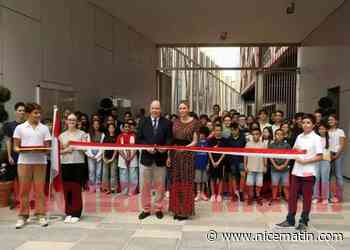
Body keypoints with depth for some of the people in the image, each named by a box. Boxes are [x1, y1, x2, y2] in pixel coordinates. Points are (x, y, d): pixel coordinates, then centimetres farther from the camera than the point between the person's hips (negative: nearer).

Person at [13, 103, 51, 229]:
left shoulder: (44, 128, 8)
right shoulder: (20, 128, 5)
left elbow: (47, 147, 7)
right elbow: (16, 146, 6)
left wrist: (44, 150, -14)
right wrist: (20, 149, -15)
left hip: (40, 162, 1)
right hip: (24, 162, 0)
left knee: (40, 189, 2)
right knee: (24, 190, 3)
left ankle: (41, 215, 9)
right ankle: (22, 216, 13)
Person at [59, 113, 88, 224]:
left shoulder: (82, 134, 4)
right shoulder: (62, 135, 11)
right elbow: (60, 151, 10)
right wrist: (66, 150, -9)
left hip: (78, 163, -2)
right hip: (65, 163, 3)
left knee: (76, 188, -2)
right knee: (67, 188, 3)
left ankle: (76, 213, 6)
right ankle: (68, 212, 14)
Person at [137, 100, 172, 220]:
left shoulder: (167, 123, 3)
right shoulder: (143, 122, 6)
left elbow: (170, 139, -1)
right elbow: (138, 139, 2)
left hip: (161, 158, -1)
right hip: (146, 157, 1)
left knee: (160, 186, 8)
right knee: (145, 185, 7)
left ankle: (159, 209, 21)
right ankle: (146, 209, 19)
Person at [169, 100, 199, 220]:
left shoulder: (194, 122, -2)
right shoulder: (176, 122, 10)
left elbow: (195, 141, -5)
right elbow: (172, 139, 9)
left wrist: (185, 147, -22)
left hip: (187, 155, -4)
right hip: (175, 155, 4)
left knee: (186, 182, 2)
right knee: (175, 182, 7)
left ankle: (186, 210, 12)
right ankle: (177, 209, 19)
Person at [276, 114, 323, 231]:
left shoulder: (316, 138, -6)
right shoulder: (299, 137, 9)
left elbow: (319, 156, -10)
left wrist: (305, 161, -18)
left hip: (308, 172, -5)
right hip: (296, 171, 5)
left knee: (307, 198, 6)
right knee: (292, 196, 7)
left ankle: (303, 222, 18)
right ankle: (290, 220, 18)